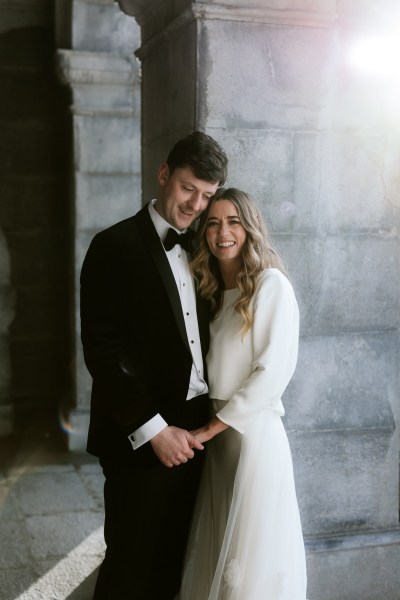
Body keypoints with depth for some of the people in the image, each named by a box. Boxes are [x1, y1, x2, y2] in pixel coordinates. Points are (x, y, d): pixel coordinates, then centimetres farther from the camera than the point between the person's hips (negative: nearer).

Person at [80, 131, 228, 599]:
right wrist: (153, 429, -16)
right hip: (141, 438, -6)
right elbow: (102, 349, -14)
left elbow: (197, 334, 13)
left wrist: (208, 419, 2)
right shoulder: (116, 246, -8)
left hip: (193, 432, 6)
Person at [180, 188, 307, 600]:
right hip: (216, 436, 7)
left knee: (250, 556, 3)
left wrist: (212, 427, -13)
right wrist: (206, 429, 1)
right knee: (214, 553, 14)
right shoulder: (213, 291, 13)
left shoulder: (270, 284, -9)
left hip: (254, 433, -7)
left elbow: (274, 370, -16)